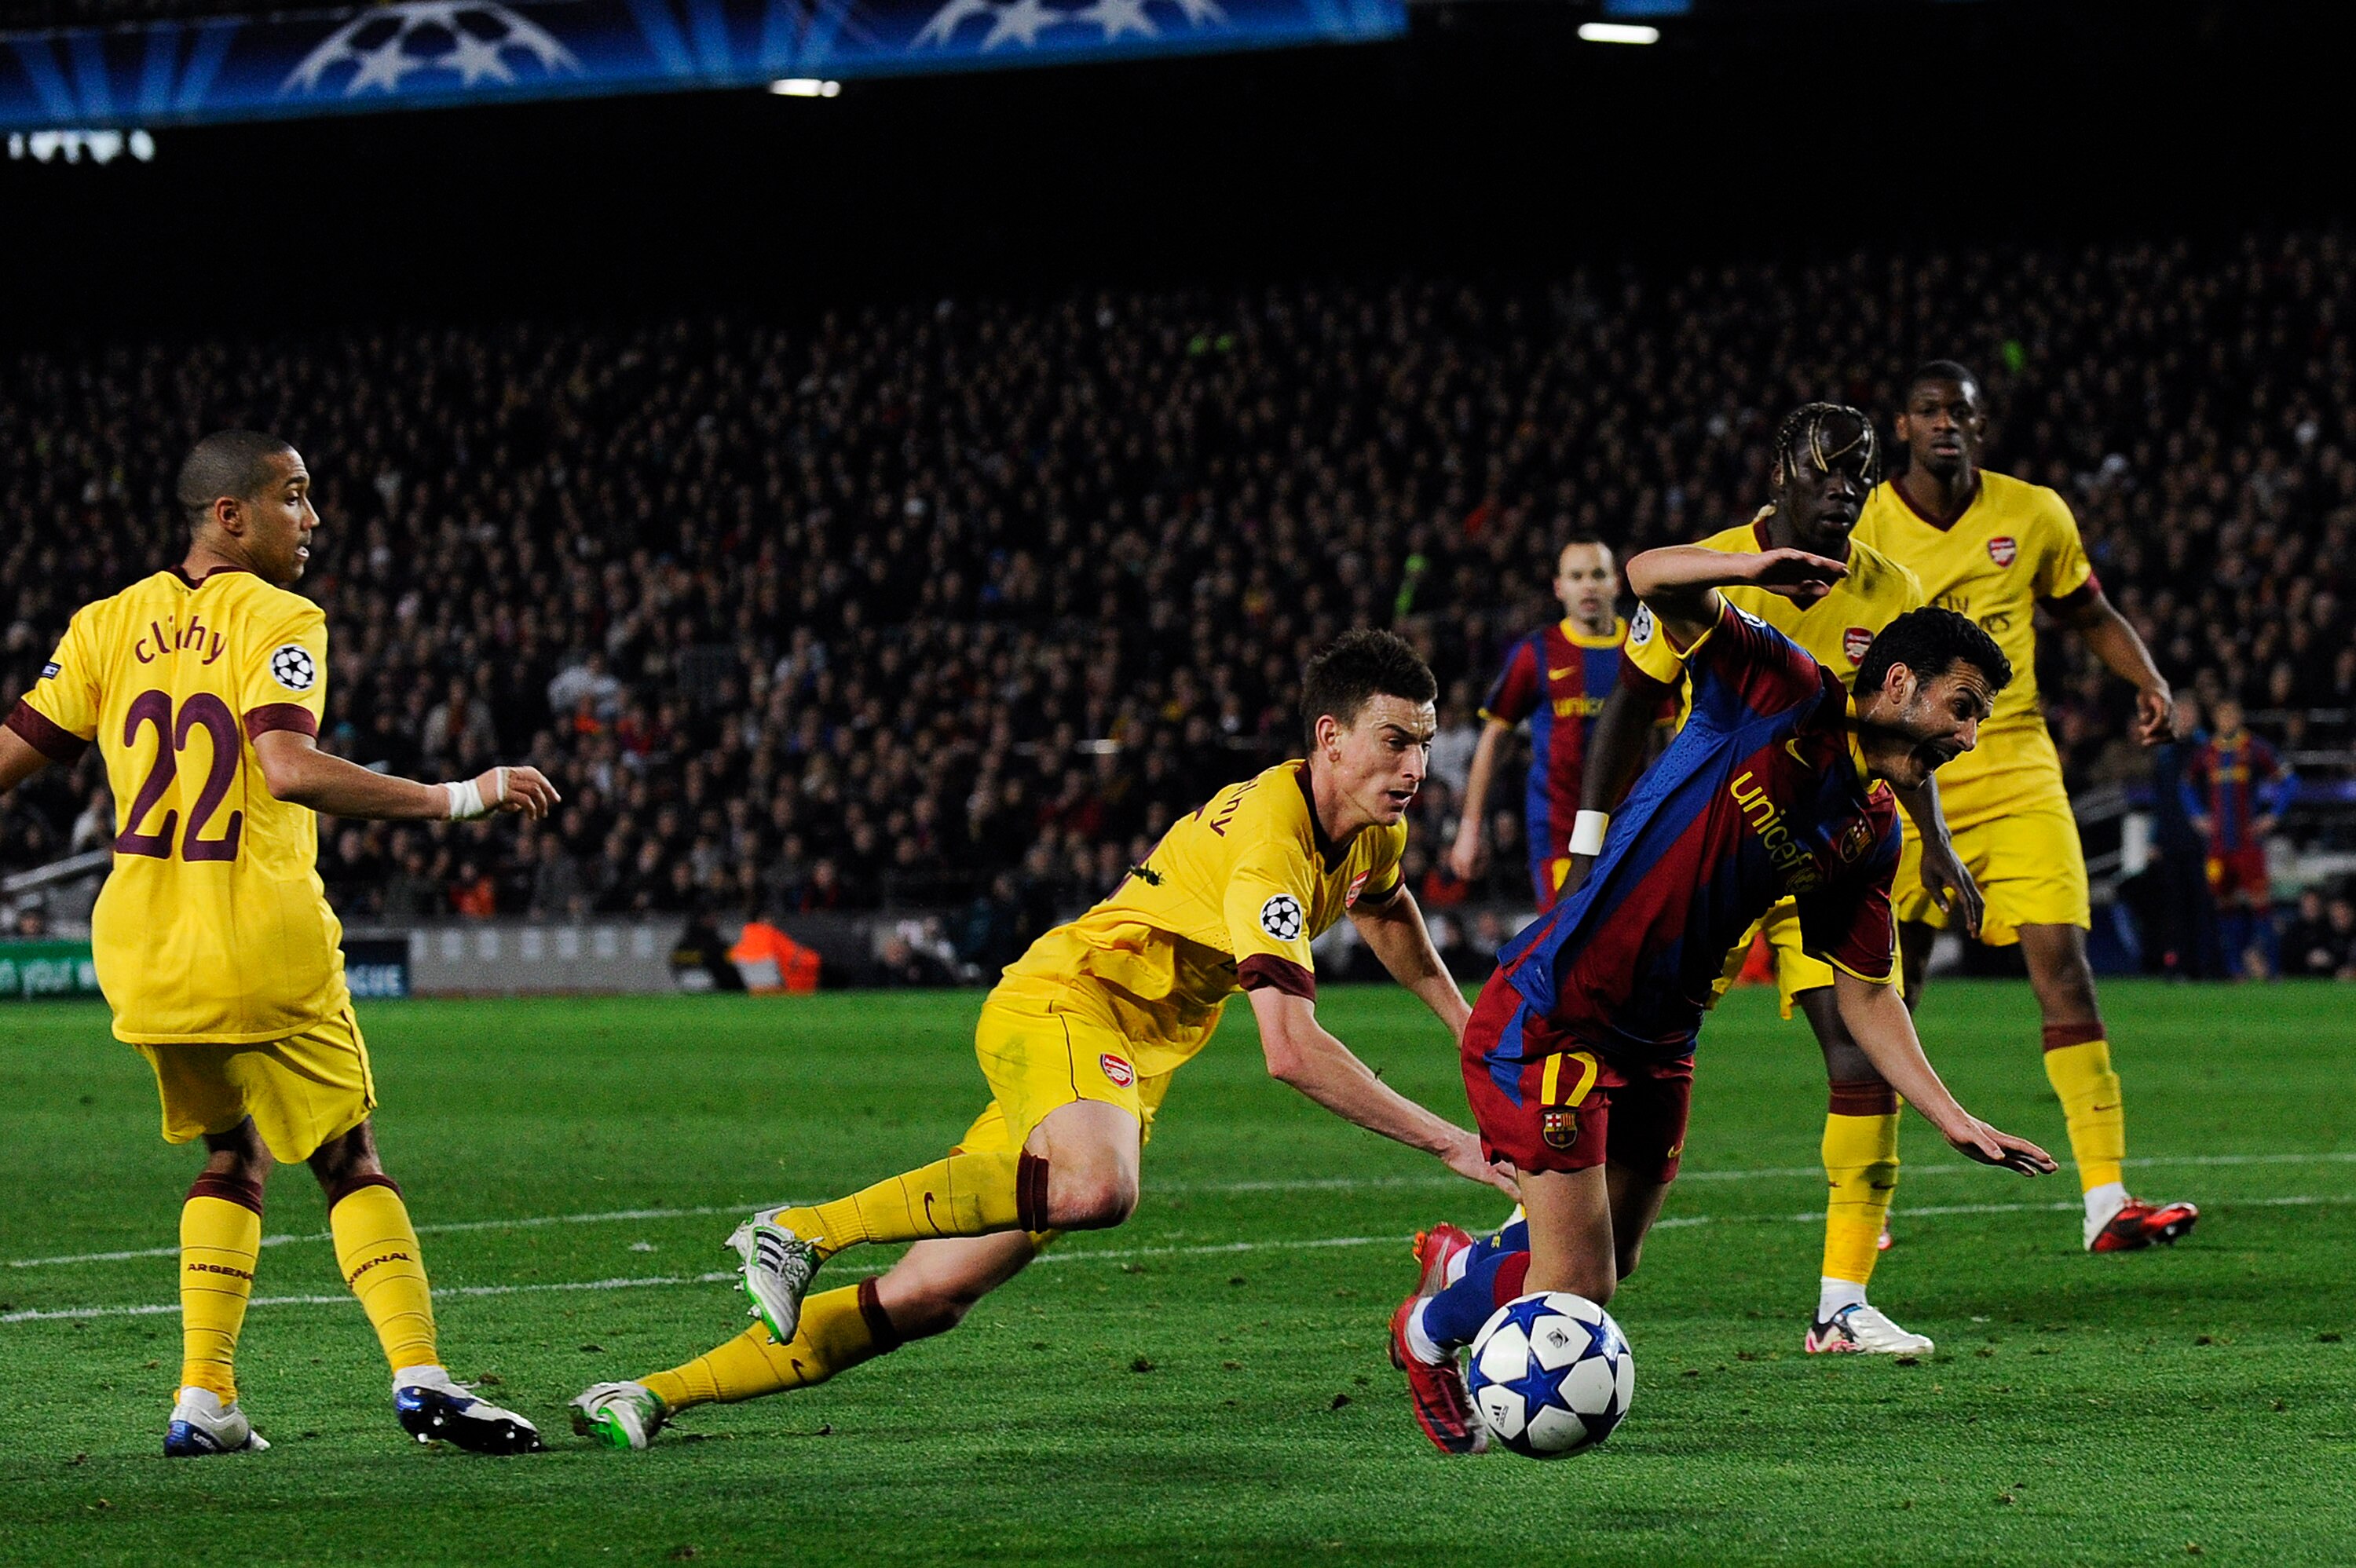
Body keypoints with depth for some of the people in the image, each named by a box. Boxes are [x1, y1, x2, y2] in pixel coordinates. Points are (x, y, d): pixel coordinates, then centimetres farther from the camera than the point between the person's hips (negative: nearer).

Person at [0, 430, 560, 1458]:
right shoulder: (280, 622, -8)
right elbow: (291, 769, -23)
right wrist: (462, 799, -19)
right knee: (350, 1161, 5)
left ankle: (204, 1401, 12)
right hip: (262, 947, -5)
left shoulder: (110, 625, 9)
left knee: (231, 1154, 21)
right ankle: (419, 1379, -8)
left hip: (139, 947, 5)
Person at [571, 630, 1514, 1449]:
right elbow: (1290, 1049, -32)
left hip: (1128, 1060, 9)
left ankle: (653, 1397, 5)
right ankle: (799, 1233, -28)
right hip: (1062, 1000, -9)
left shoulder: (1373, 830, 7)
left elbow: (1388, 914, 34)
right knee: (1098, 1188, -41)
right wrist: (1452, 1145, -30)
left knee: (925, 1301, 2)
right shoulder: (1270, 839, -24)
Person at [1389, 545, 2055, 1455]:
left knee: (1608, 1268, 14)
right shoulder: (1783, 692, -11)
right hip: (1548, 1020, -8)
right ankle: (1428, 1330, 25)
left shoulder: (1872, 836, 8)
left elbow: (1864, 994, 13)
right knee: (1578, 1290, -7)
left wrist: (1954, 1122, 5)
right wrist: (1751, 569, -41)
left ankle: (1460, 1269, 47)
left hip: (1657, 1041, 8)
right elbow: (1653, 579, -21)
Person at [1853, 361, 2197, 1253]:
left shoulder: (2034, 515, 3)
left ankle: (2106, 1201, -15)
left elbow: (2090, 614, 16)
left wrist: (2149, 681, -2)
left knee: (2063, 964, -12)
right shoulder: (1864, 527, -2)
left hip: (2015, 771, 1)